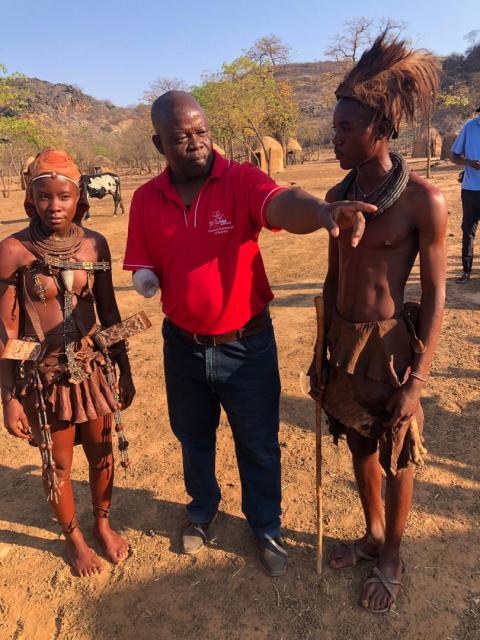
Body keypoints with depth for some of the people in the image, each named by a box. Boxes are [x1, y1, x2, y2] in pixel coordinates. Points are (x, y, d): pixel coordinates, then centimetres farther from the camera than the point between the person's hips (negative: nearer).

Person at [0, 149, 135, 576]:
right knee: (57, 464, 15)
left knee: (102, 453, 17)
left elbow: (109, 311, 6)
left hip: (94, 369, 3)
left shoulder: (94, 244, -3)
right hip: (43, 376, -3)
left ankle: (102, 522, 45)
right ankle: (73, 536, 42)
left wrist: (125, 370, 9)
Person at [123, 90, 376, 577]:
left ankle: (266, 528, 43)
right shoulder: (145, 199, -3)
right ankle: (202, 510, 55)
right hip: (183, 346, 4)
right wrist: (145, 280, -19)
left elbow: (283, 205, -37)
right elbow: (143, 269, 5)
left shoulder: (241, 180, -15)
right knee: (193, 438, 25)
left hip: (247, 344, -3)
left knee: (258, 446, 15)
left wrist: (320, 210, -59)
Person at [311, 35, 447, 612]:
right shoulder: (338, 196, 2)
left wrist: (416, 382, -14)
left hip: (390, 344, -5)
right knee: (360, 446, 21)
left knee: (396, 459, 13)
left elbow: (435, 296, -11)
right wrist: (321, 354, 10)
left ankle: (392, 559, 37)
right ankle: (372, 536, 45)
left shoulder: (423, 200, -15)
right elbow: (332, 281, 8)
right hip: (342, 341, 6)